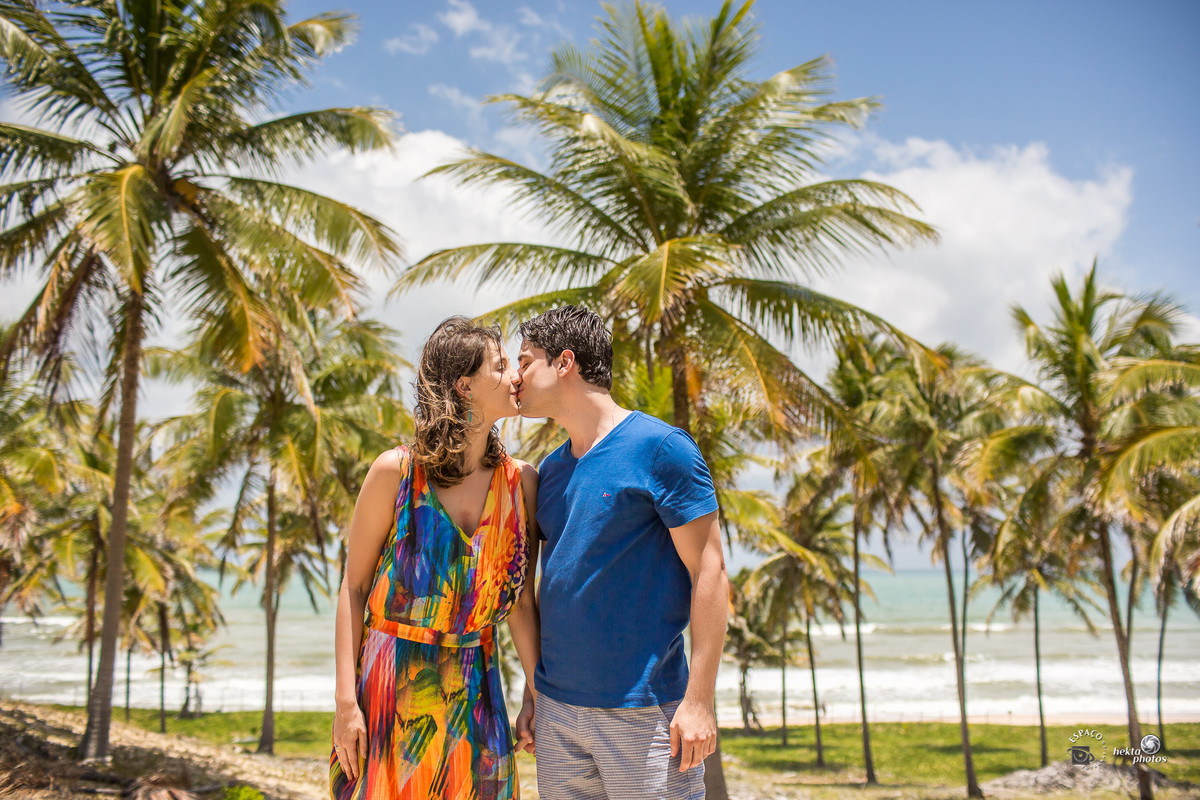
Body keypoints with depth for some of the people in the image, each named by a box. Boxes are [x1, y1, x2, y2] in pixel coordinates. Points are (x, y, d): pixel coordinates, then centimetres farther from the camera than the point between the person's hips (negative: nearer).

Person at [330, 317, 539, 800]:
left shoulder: (522, 483, 0)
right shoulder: (396, 472, -9)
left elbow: (520, 599, 7)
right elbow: (353, 588, -5)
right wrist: (345, 700, -10)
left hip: (474, 686, 3)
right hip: (392, 685, -3)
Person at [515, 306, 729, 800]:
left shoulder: (660, 448, -9)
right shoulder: (550, 471, 11)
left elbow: (708, 572, -11)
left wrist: (699, 700, -15)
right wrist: (533, 688, 13)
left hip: (643, 712, -6)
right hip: (556, 710, 6)